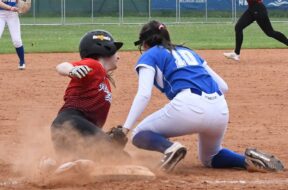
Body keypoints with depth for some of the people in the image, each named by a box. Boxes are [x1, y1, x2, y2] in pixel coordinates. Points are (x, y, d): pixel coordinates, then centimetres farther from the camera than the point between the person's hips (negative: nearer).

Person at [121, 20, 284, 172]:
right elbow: (223, 87, 26)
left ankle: (170, 148, -18)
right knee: (210, 158, 30)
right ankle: (248, 159, 2)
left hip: (188, 106, -6)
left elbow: (144, 95, -2)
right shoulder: (188, 52, 32)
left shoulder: (150, 56, 15)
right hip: (221, 111, 6)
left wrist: (126, 127, -7)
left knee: (140, 135, 12)